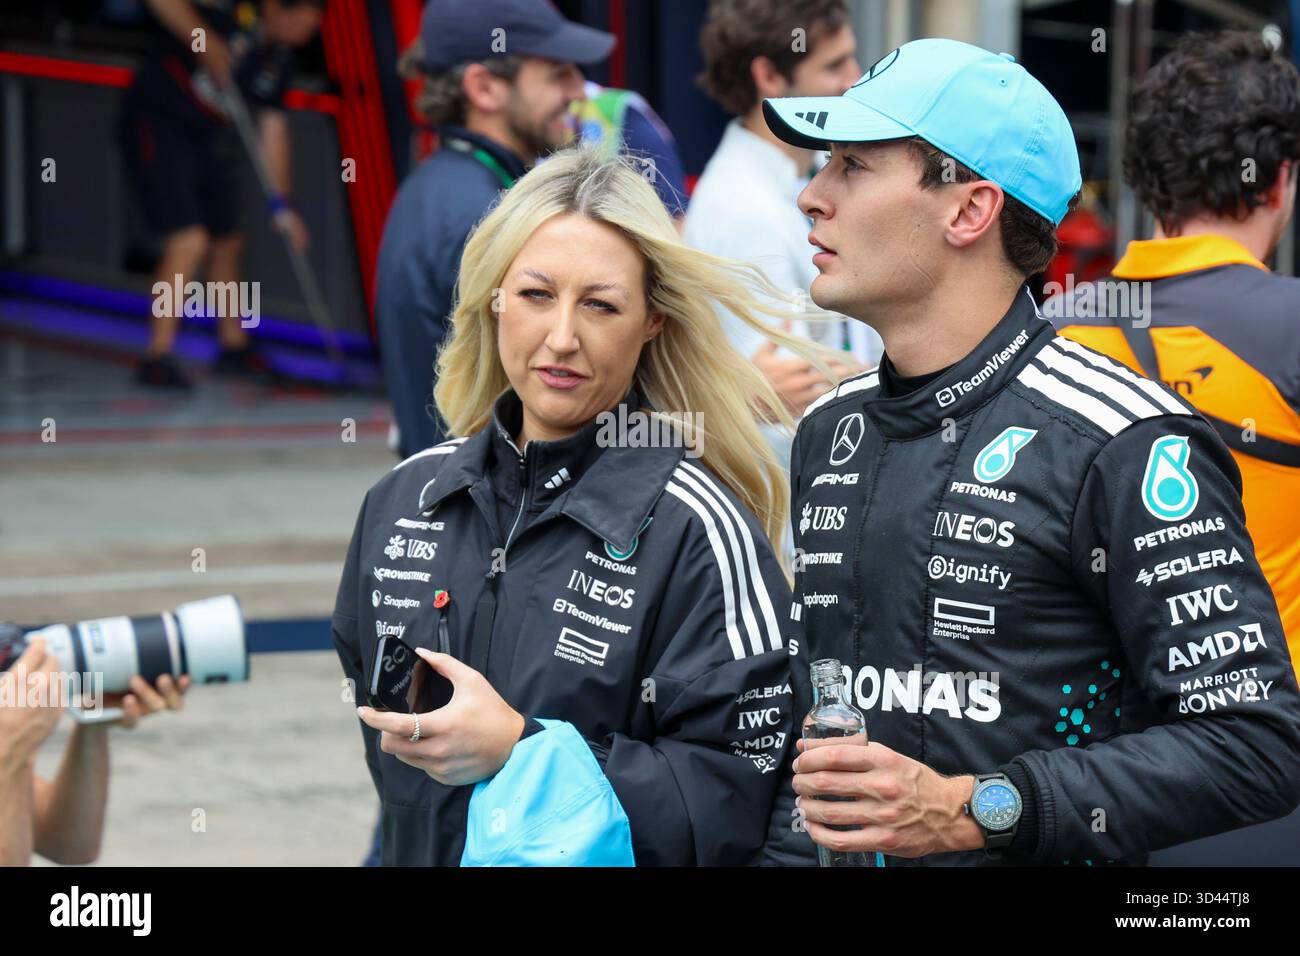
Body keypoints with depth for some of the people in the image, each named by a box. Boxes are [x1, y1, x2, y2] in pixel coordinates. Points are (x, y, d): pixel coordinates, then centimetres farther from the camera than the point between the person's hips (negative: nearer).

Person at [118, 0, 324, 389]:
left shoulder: (280, 56, 4)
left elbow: (273, 129, 9)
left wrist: (281, 204, 6)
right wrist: (203, 40, -38)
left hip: (208, 138, 9)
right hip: (157, 124, -9)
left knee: (227, 243, 17)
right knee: (189, 242, -18)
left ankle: (233, 346, 36)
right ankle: (158, 357, -10)